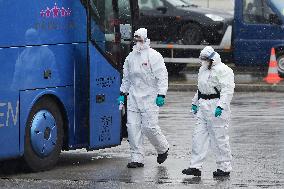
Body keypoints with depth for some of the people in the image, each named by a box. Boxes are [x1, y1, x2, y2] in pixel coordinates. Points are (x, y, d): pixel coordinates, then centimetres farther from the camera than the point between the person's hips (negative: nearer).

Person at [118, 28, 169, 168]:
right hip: (133, 97, 6)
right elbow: (126, 77, 24)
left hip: (150, 97, -6)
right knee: (132, 126, -2)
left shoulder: (154, 56, -6)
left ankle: (163, 148, 18)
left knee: (149, 126, -10)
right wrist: (123, 93, 17)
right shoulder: (131, 57, 14)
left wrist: (161, 95, -17)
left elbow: (162, 76, -10)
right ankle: (137, 158, 3)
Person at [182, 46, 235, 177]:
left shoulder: (223, 70, -13)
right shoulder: (203, 69, 16)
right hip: (203, 107, 9)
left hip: (216, 108, -9)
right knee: (198, 136, 4)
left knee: (219, 139, -3)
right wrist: (195, 102, 28)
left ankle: (225, 168, 7)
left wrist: (221, 106, -30)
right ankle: (195, 167, 5)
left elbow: (227, 90, -21)